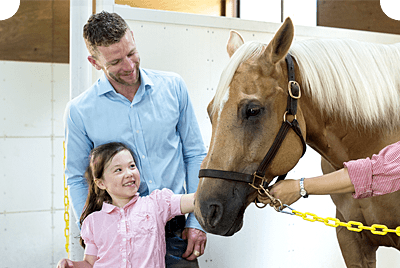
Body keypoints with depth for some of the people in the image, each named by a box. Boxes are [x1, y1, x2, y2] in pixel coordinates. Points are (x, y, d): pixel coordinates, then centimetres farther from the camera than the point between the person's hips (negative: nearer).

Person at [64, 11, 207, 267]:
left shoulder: (173, 87, -2)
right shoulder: (79, 111, -5)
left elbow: (195, 155, 4)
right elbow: (77, 180, 3)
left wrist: (196, 221, 0)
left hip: (175, 228, 1)